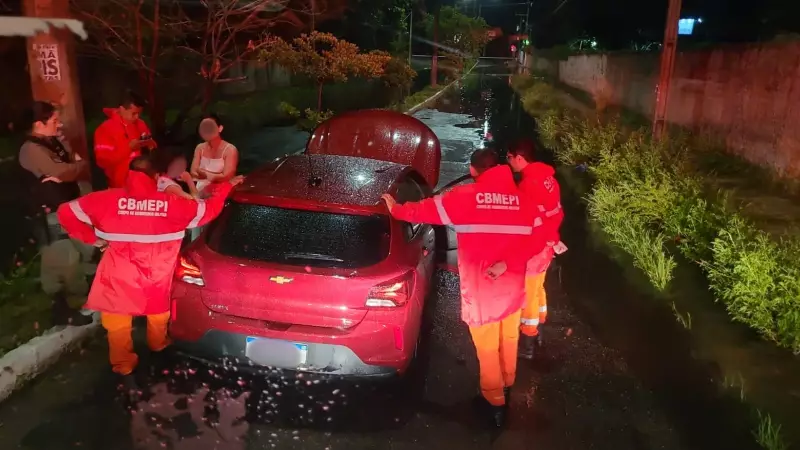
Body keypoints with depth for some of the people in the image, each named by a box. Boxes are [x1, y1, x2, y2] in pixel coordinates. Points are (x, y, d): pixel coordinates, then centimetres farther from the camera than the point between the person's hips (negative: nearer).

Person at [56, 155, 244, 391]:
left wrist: (91, 238, 2)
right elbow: (209, 208, 3)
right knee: (158, 317, 31)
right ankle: (159, 346, 56)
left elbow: (66, 212, -6)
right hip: (157, 281, 2)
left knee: (118, 327, 20)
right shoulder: (171, 203, -10)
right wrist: (226, 185, 18)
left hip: (118, 282, -1)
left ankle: (124, 369, 32)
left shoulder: (108, 200, -11)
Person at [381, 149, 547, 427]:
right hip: (512, 288, 4)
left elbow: (426, 210, -1)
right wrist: (508, 262, -8)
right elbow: (535, 242, -5)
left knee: (487, 349, 11)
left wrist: (396, 209, 15)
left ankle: (495, 403, 26)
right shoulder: (521, 200, 0)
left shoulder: (465, 197, -11)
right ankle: (507, 384, 45)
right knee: (509, 340, 24)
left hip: (482, 291, -4)